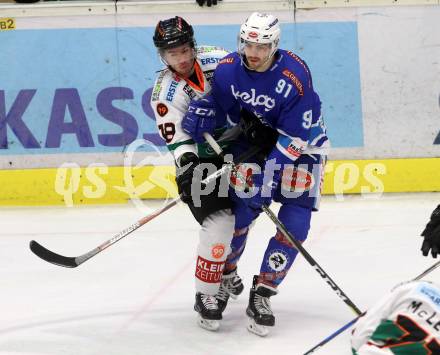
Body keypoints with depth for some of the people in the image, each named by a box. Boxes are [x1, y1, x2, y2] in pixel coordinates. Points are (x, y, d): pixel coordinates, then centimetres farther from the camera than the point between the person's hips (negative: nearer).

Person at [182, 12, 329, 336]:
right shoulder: (227, 69, -16)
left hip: (302, 147, -3)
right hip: (254, 140, 3)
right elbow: (213, 103, 6)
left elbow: (295, 137, -28)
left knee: (294, 225, -12)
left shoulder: (295, 76, -30)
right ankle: (225, 273, 25)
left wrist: (268, 177, -31)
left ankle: (261, 295, -1)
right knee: (239, 212, -2)